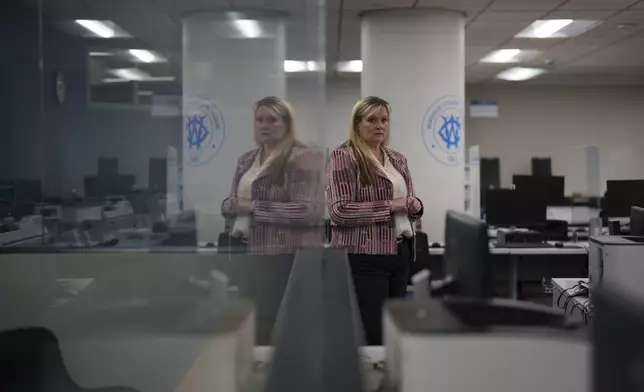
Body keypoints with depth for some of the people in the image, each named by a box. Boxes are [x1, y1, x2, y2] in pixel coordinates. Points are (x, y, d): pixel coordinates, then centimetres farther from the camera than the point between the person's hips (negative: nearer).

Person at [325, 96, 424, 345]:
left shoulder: (398, 160, 16)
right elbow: (339, 211, -16)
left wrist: (415, 206, 0)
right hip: (364, 256, -7)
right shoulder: (343, 157, -6)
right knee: (371, 334, -8)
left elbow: (409, 204, 24)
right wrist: (389, 206, -17)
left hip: (401, 251, 7)